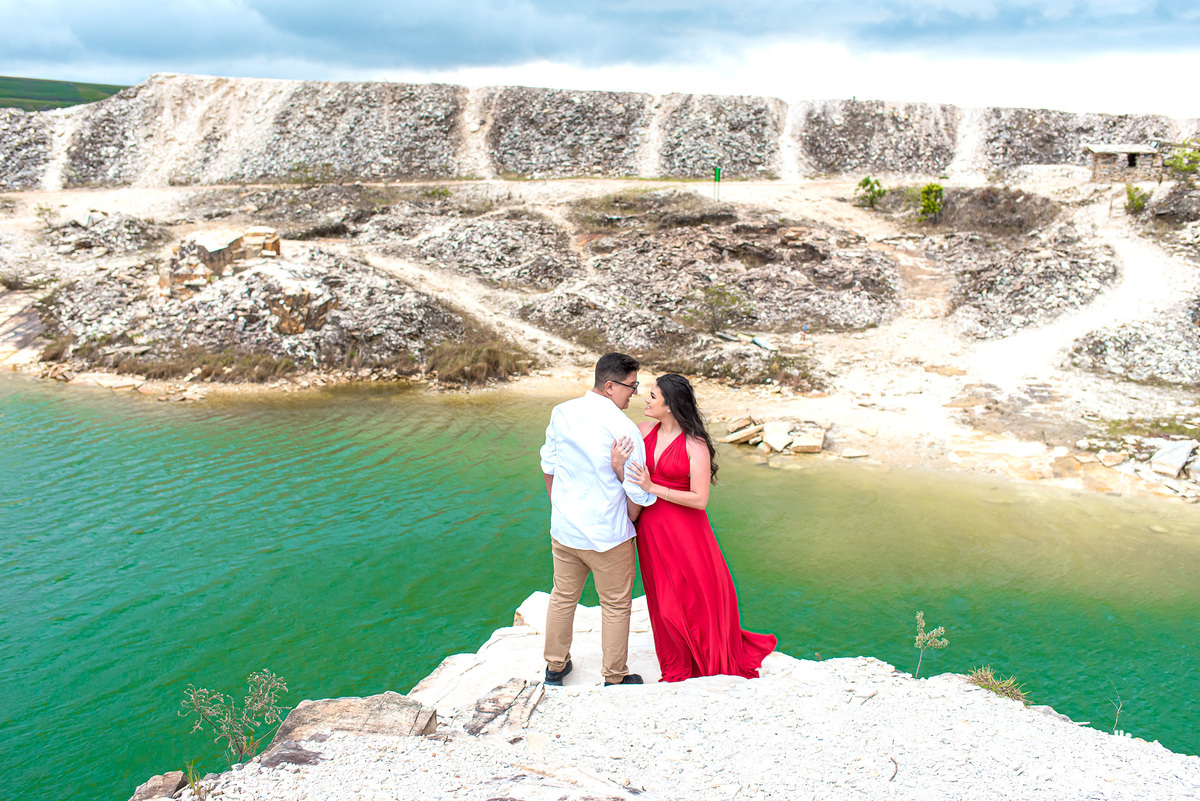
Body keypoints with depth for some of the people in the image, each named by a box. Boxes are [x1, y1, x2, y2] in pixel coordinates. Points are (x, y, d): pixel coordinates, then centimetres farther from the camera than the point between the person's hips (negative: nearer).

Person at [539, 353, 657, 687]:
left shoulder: (561, 413, -3)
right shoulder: (622, 428, -21)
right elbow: (637, 492, -16)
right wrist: (628, 521, 4)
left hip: (564, 529, 6)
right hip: (607, 535, -5)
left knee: (562, 597, 21)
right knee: (615, 606, 12)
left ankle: (555, 665, 37)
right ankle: (615, 677, 25)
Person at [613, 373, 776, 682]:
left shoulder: (695, 445, -15)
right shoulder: (644, 431, 0)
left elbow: (699, 499, -18)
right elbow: (632, 481, -2)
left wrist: (653, 488, -21)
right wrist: (617, 465, -24)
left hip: (684, 530, -5)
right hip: (650, 528, 5)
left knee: (698, 596, 8)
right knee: (664, 601, 15)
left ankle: (720, 660, 33)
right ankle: (676, 670, 33)